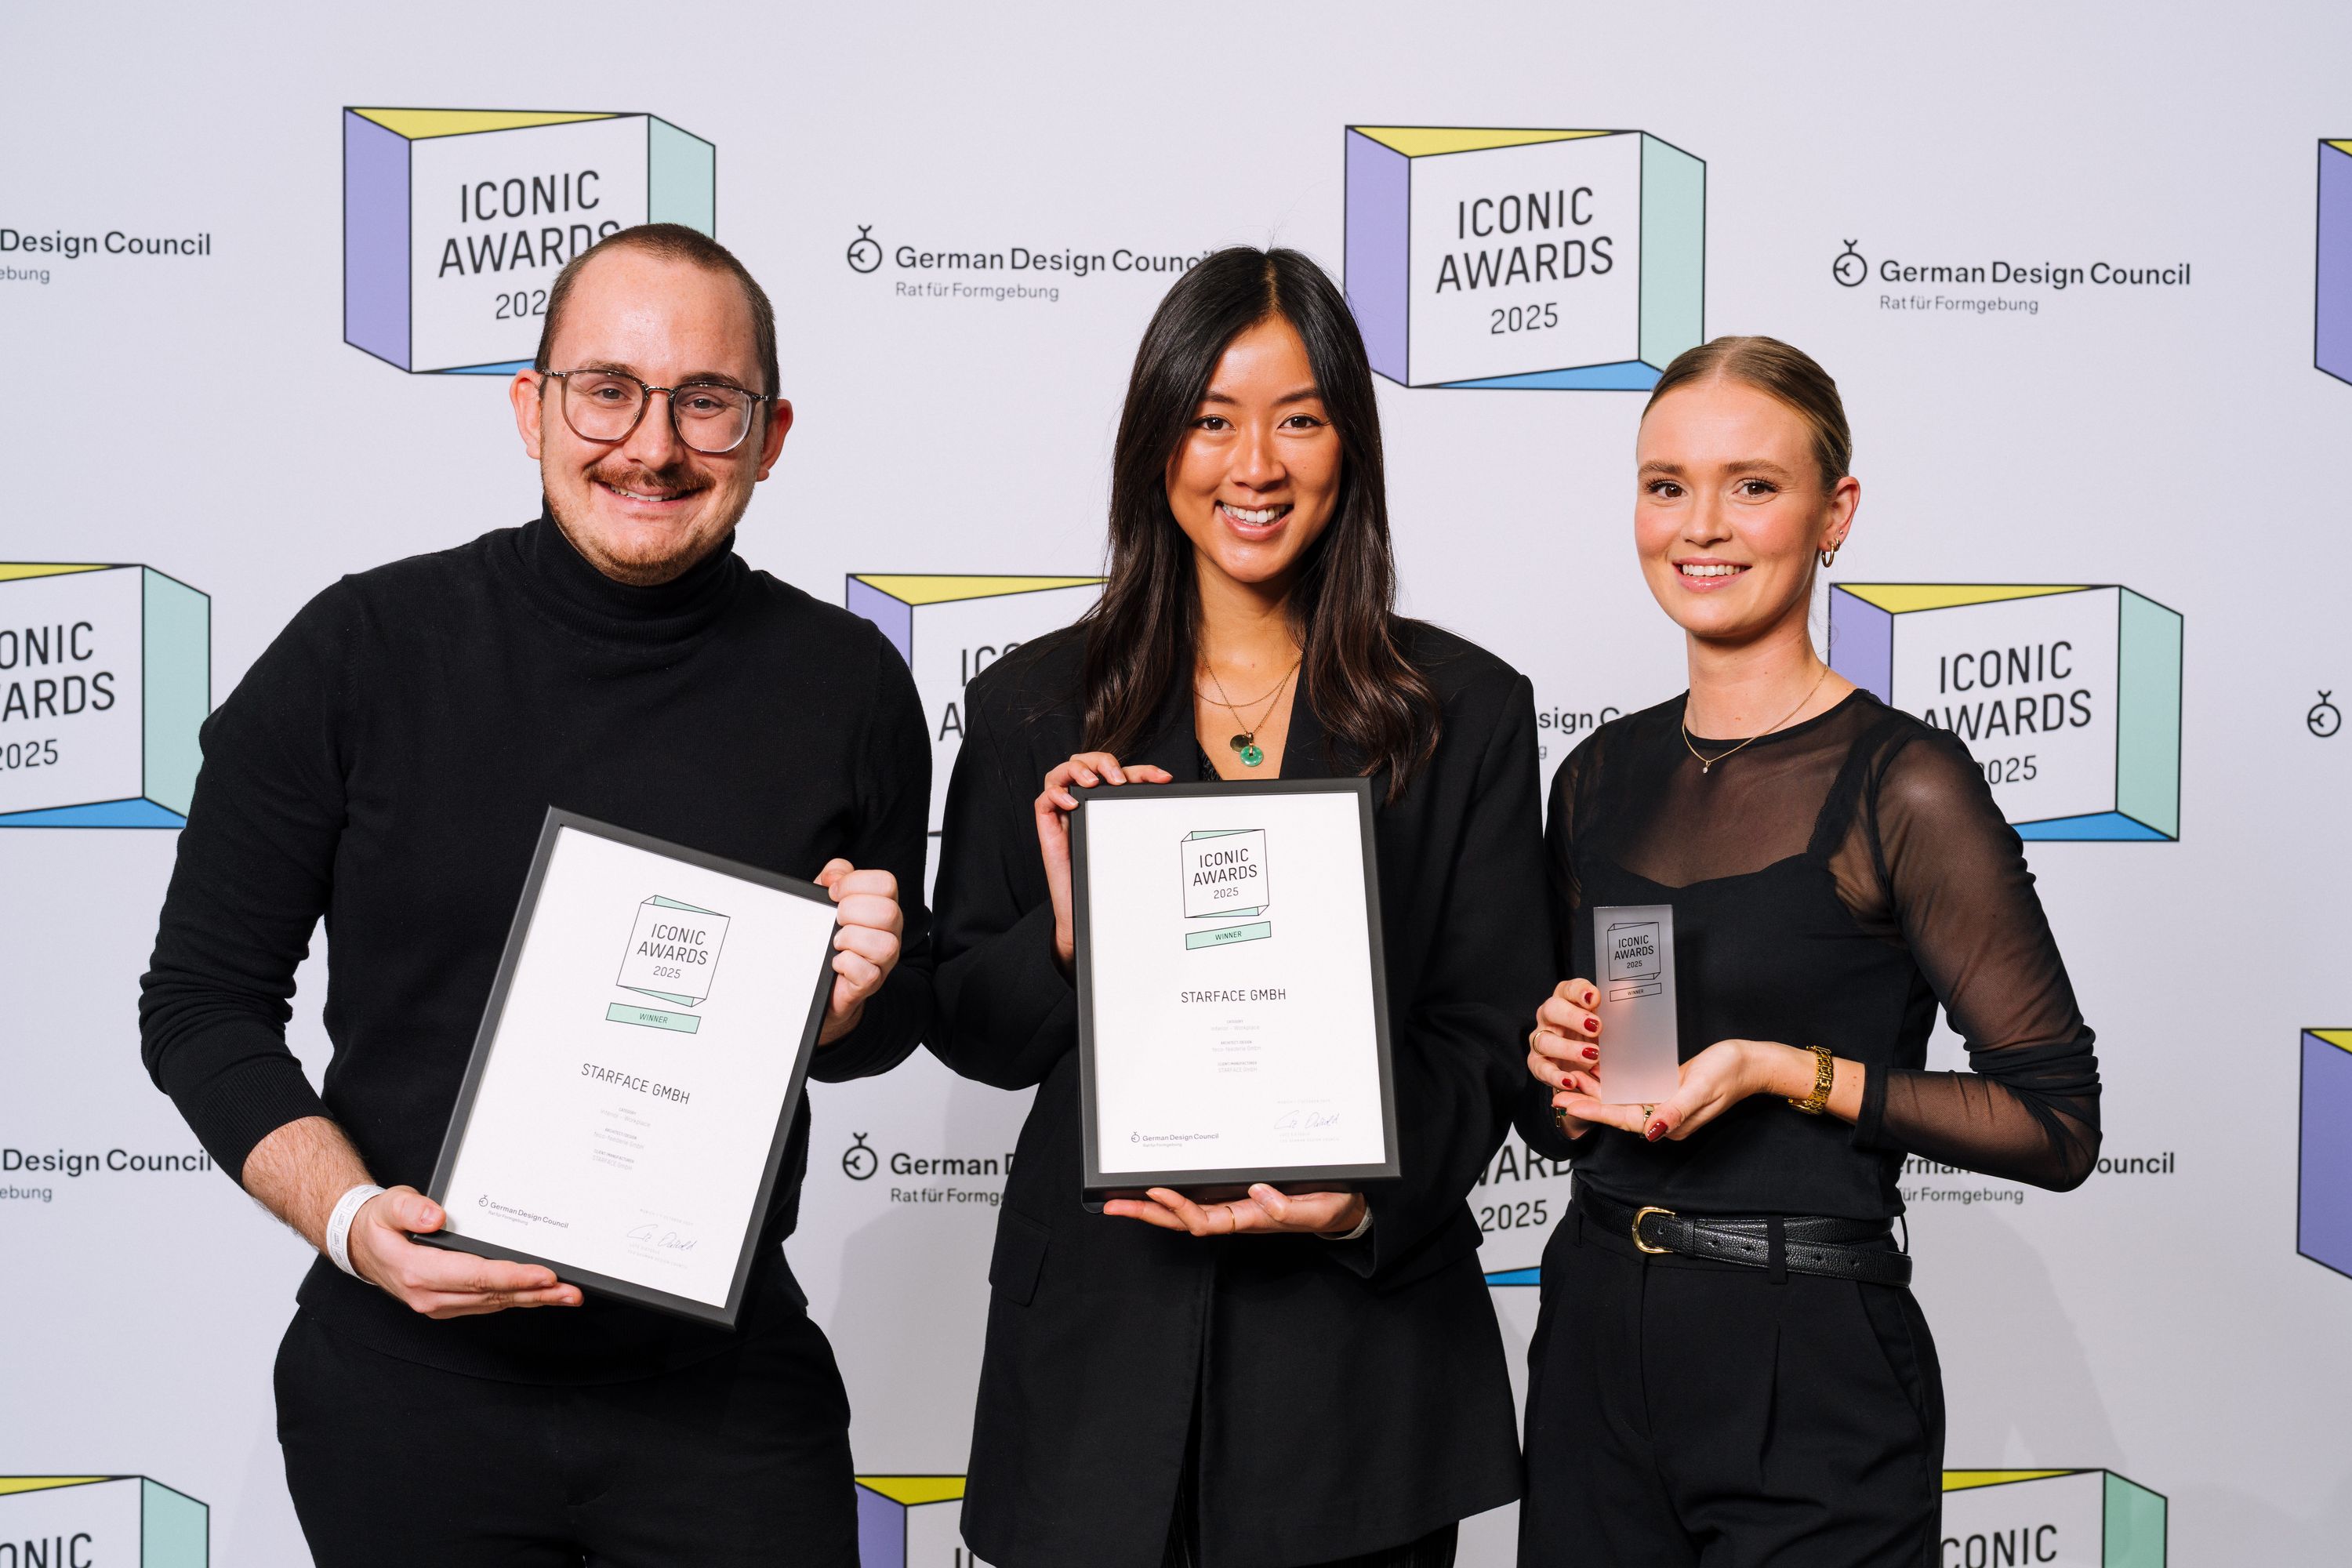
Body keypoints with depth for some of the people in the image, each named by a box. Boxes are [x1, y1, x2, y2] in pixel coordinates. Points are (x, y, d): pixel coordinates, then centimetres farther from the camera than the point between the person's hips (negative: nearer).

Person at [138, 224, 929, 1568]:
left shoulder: (847, 686, -1)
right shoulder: (363, 651, -6)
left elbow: (897, 1024, 11)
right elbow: (204, 1001, -1)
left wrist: (854, 1001, -12)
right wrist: (354, 1219, -15)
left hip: (728, 1392, 1)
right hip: (410, 1391, 0)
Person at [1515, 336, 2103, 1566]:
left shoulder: (1904, 785, -11)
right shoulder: (1599, 775, 7)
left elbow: (2057, 1126, -12)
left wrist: (1785, 1071, -19)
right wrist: (1558, 1065, -5)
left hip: (1807, 1378, -5)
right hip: (1593, 1339, 5)